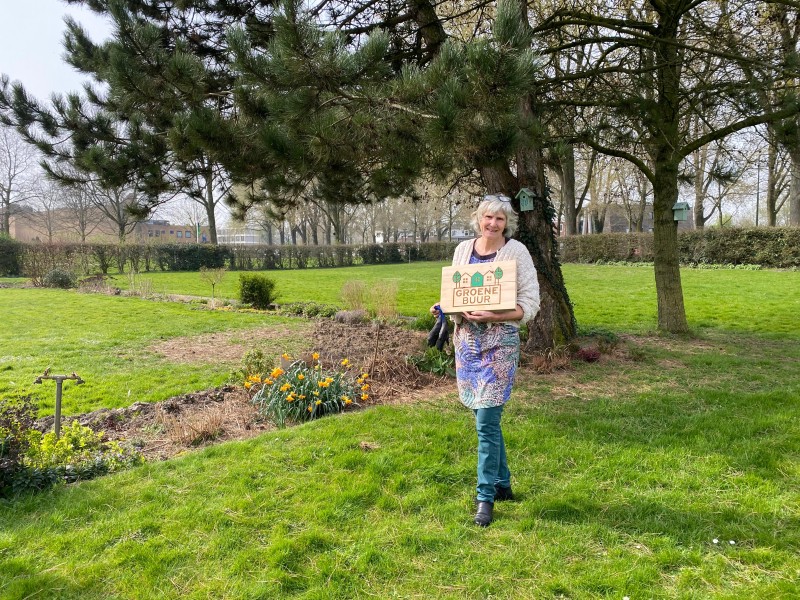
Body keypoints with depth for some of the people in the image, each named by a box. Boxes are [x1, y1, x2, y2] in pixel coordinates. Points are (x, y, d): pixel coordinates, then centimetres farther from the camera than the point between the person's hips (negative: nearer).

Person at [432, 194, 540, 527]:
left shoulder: (516, 251, -7)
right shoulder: (463, 250, 7)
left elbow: (530, 303, -10)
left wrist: (494, 316, -23)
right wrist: (443, 309, -4)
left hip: (500, 343, -5)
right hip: (468, 340, 5)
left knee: (486, 421, -7)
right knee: (485, 419, 14)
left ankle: (486, 496, 7)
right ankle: (503, 484, 30)